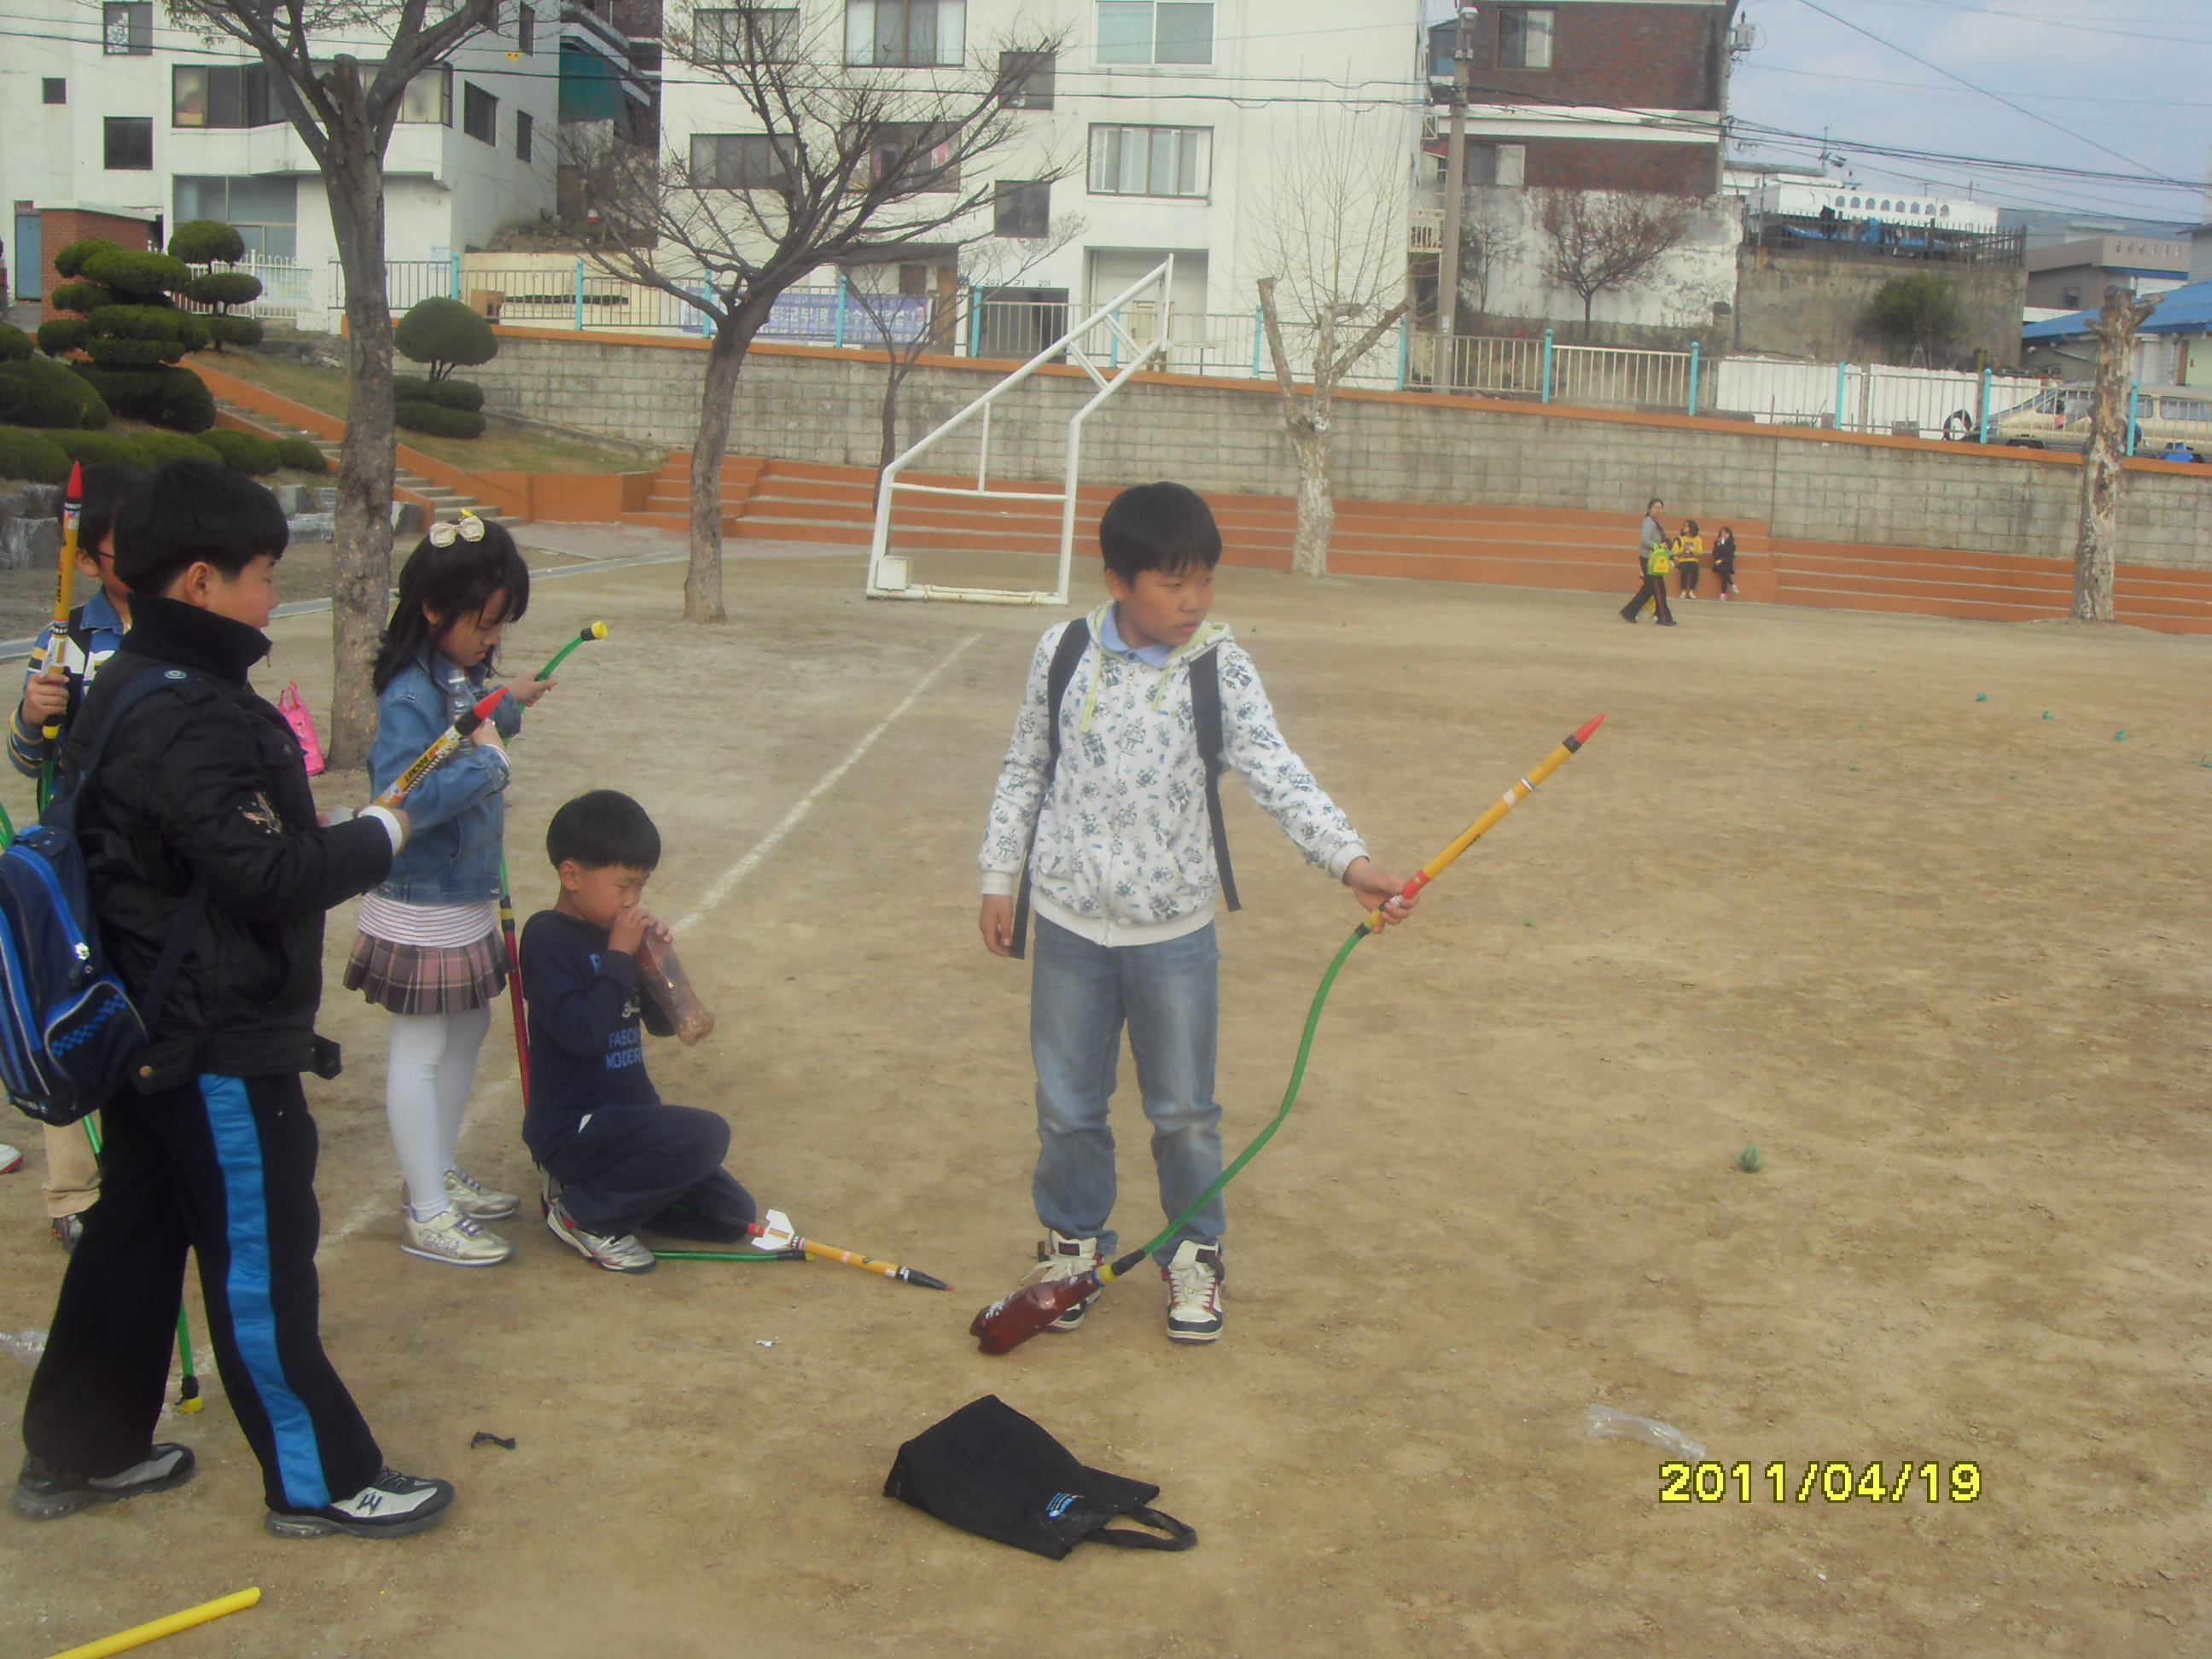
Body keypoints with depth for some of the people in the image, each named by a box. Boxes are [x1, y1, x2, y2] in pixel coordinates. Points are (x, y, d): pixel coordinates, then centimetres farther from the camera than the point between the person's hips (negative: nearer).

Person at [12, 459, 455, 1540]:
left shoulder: (129, 688, 8)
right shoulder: (190, 720, -24)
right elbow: (268, 875, -27)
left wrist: (346, 845, 9)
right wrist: (381, 836, -13)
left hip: (148, 1032, 10)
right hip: (221, 1047, -10)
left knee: (132, 1238, 20)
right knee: (261, 1263, 2)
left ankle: (81, 1453, 34)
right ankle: (320, 1483, 17)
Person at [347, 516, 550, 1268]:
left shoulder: (460, 676, 5)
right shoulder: (409, 697, -24)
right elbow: (402, 799, -34)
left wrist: (505, 707, 24)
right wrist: (488, 762, -27)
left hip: (466, 898, 10)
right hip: (420, 907, -10)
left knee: (468, 1030, 21)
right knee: (421, 1052, 1)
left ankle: (443, 1174, 37)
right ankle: (426, 1215, 11)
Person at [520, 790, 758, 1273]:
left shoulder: (614, 932, 7)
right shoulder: (547, 937, -15)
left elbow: (664, 1024, 11)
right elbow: (581, 1032, -28)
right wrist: (619, 957, -20)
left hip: (624, 1115, 8)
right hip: (570, 1127, -8)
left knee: (734, 1216, 5)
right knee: (706, 1134, -29)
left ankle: (596, 1184, 14)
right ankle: (581, 1212, -9)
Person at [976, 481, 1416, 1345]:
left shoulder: (1221, 670, -8)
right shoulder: (1063, 653, -4)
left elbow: (1279, 774, -17)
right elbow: (1024, 772, 7)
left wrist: (1351, 860, -30)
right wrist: (999, 877, 8)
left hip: (1175, 929, -1)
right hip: (1070, 921, 1)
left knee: (1184, 1110, 11)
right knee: (1067, 1105, 13)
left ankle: (1193, 1252, 31)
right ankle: (1072, 1239, 35)